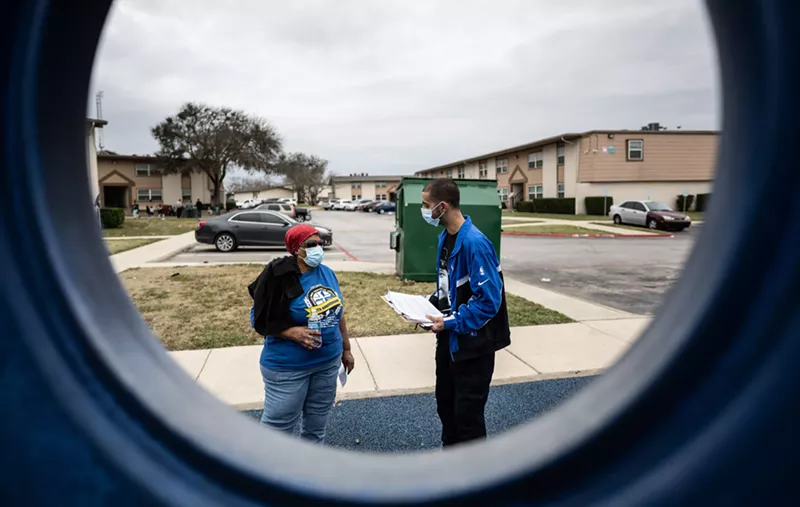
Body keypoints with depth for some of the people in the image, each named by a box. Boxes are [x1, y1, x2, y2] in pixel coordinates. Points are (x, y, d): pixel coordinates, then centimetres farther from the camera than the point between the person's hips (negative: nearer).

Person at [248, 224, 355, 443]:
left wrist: (346, 349, 14)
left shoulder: (327, 273, 1)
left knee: (318, 421, 20)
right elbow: (260, 320, -12)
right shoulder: (279, 277, -16)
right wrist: (292, 332, -25)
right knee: (278, 424, 4)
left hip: (328, 361, 6)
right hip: (288, 366, -5)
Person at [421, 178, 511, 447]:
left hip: (472, 342, -9)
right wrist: (429, 304, 2)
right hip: (449, 338, 9)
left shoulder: (474, 243, -25)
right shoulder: (445, 237, 4)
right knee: (445, 401, 22)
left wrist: (452, 322, -21)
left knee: (468, 410, 6)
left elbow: (489, 300, -26)